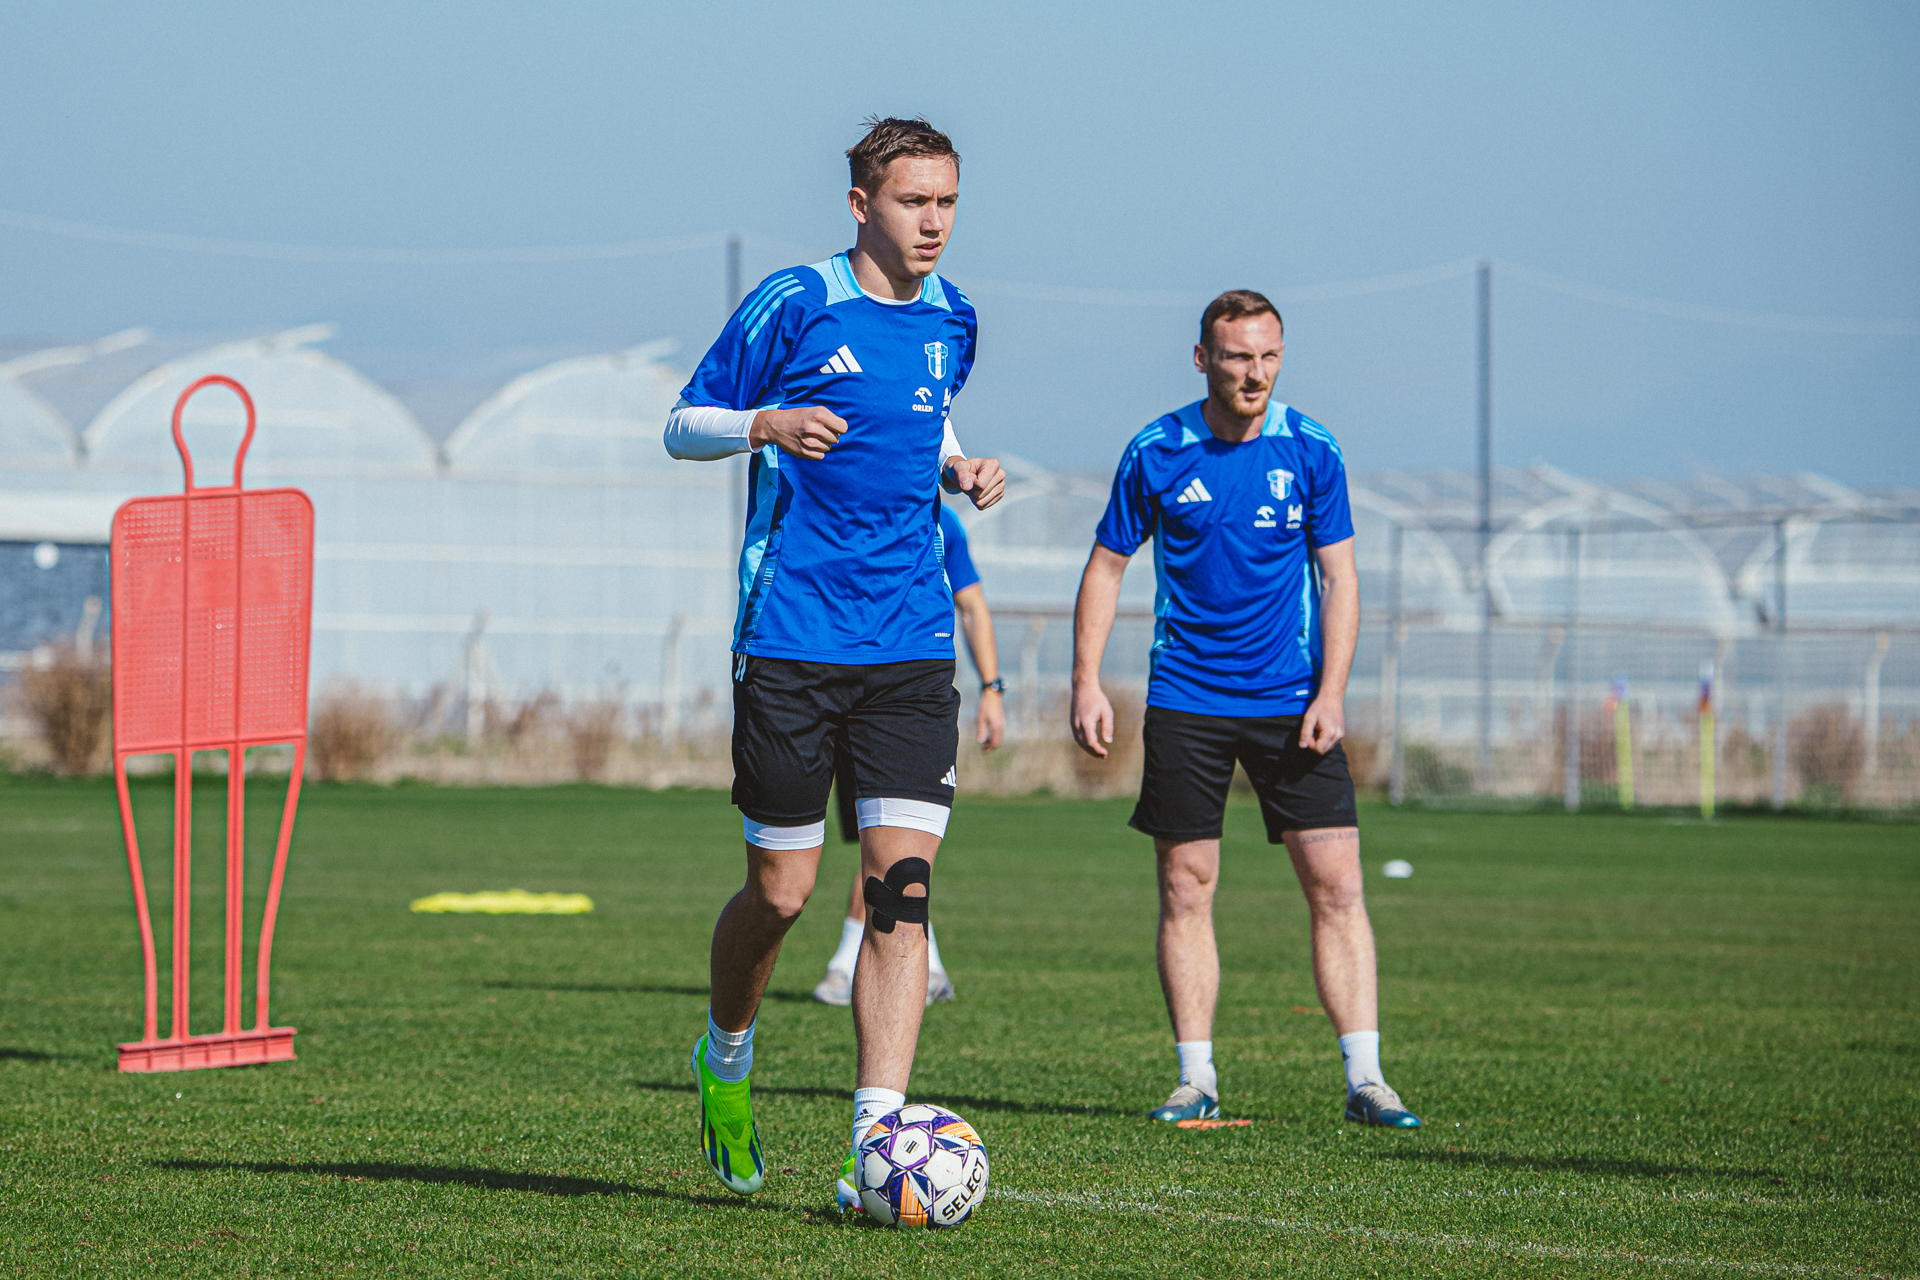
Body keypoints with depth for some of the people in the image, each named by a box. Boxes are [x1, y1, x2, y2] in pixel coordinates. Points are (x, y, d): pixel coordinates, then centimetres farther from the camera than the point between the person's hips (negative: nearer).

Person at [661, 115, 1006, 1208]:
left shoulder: (951, 320, 10)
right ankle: (726, 1057, 33)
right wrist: (768, 425, -20)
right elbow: (684, 426, 0)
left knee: (904, 881, -9)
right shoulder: (798, 303, -5)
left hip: (912, 647, 4)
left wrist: (960, 471, 6)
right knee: (783, 891, 2)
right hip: (791, 642, -4)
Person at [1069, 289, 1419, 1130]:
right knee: (1185, 888, 0)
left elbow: (1338, 576, 1)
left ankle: (1365, 1078, -5)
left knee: (1335, 884, -6)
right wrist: (1087, 684, -1)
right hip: (1185, 703, 0)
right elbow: (1107, 566, 6)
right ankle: (1196, 1079, 9)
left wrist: (1331, 693, -9)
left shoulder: (1310, 453, -1)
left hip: (1291, 703, 0)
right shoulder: (1155, 454, -2)